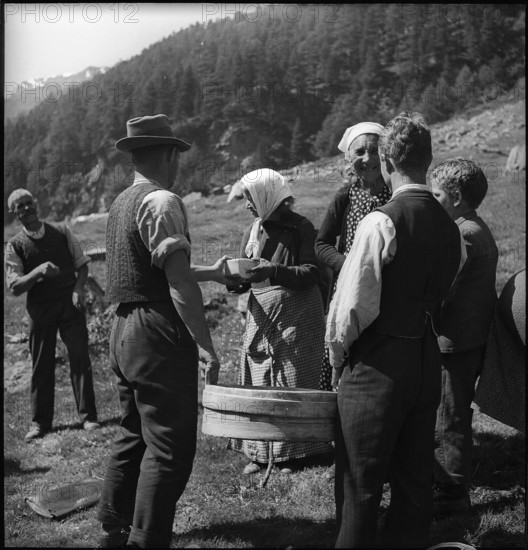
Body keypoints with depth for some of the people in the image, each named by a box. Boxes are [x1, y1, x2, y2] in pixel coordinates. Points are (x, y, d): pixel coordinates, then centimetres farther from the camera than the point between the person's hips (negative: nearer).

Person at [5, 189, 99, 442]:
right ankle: (40, 422, 17)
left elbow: (82, 264, 8)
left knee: (80, 357, -2)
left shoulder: (61, 231, 4)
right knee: (41, 364, 6)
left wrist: (79, 288, -9)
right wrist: (37, 272, -20)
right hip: (39, 306, 0)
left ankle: (88, 416, 6)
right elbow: (15, 287, -4)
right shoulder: (15, 246, 1)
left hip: (70, 302, 0)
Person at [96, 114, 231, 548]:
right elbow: (179, 281, -19)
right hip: (158, 334, -10)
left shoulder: (122, 202, 17)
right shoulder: (163, 201, -12)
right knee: (169, 447, -2)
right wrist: (206, 346, -17)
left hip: (124, 331, 10)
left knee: (134, 435, 19)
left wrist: (214, 272, 34)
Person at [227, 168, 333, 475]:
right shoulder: (252, 232, 12)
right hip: (261, 317, 5)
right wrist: (233, 278, -10)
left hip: (296, 317, -5)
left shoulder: (301, 227, -5)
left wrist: (273, 271, -25)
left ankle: (295, 455, 10)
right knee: (258, 385, 4)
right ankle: (260, 454, 13)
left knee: (295, 384, -1)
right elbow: (243, 281, 12)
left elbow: (311, 273, -13)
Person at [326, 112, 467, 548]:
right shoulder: (452, 228, 6)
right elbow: (439, 297, 12)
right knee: (415, 480, 17)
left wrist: (338, 356, 0)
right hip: (428, 361, 7)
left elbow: (352, 304, -15)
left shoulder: (381, 222, -15)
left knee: (359, 485, 5)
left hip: (378, 365, -7)